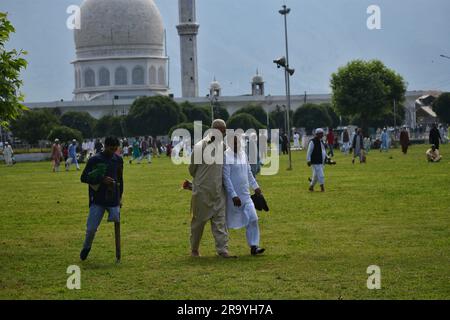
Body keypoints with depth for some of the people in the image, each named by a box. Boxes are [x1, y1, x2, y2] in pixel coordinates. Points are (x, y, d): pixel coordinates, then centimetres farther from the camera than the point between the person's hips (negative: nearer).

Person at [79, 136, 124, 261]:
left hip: (113, 199, 3)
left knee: (117, 222, -6)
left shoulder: (118, 160, 7)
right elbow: (83, 178, -6)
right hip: (97, 200, -3)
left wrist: (120, 196, 15)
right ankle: (86, 247, 24)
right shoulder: (94, 160, -5)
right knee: (91, 228, -5)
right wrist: (101, 180, -18)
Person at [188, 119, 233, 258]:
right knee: (199, 220, 7)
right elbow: (192, 168, -1)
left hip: (218, 191, 4)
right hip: (202, 190, -4)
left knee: (220, 220, -4)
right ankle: (194, 249, 22)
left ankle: (222, 249, -7)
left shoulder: (222, 145, 6)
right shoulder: (200, 146, -11)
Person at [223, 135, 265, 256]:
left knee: (253, 219, -6)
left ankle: (253, 247, -6)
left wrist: (255, 186, 17)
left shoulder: (243, 154, 8)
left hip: (245, 195, 6)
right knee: (229, 222, 6)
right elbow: (226, 178, -17)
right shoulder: (226, 156, -14)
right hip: (232, 196, -6)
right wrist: (234, 196, -20)